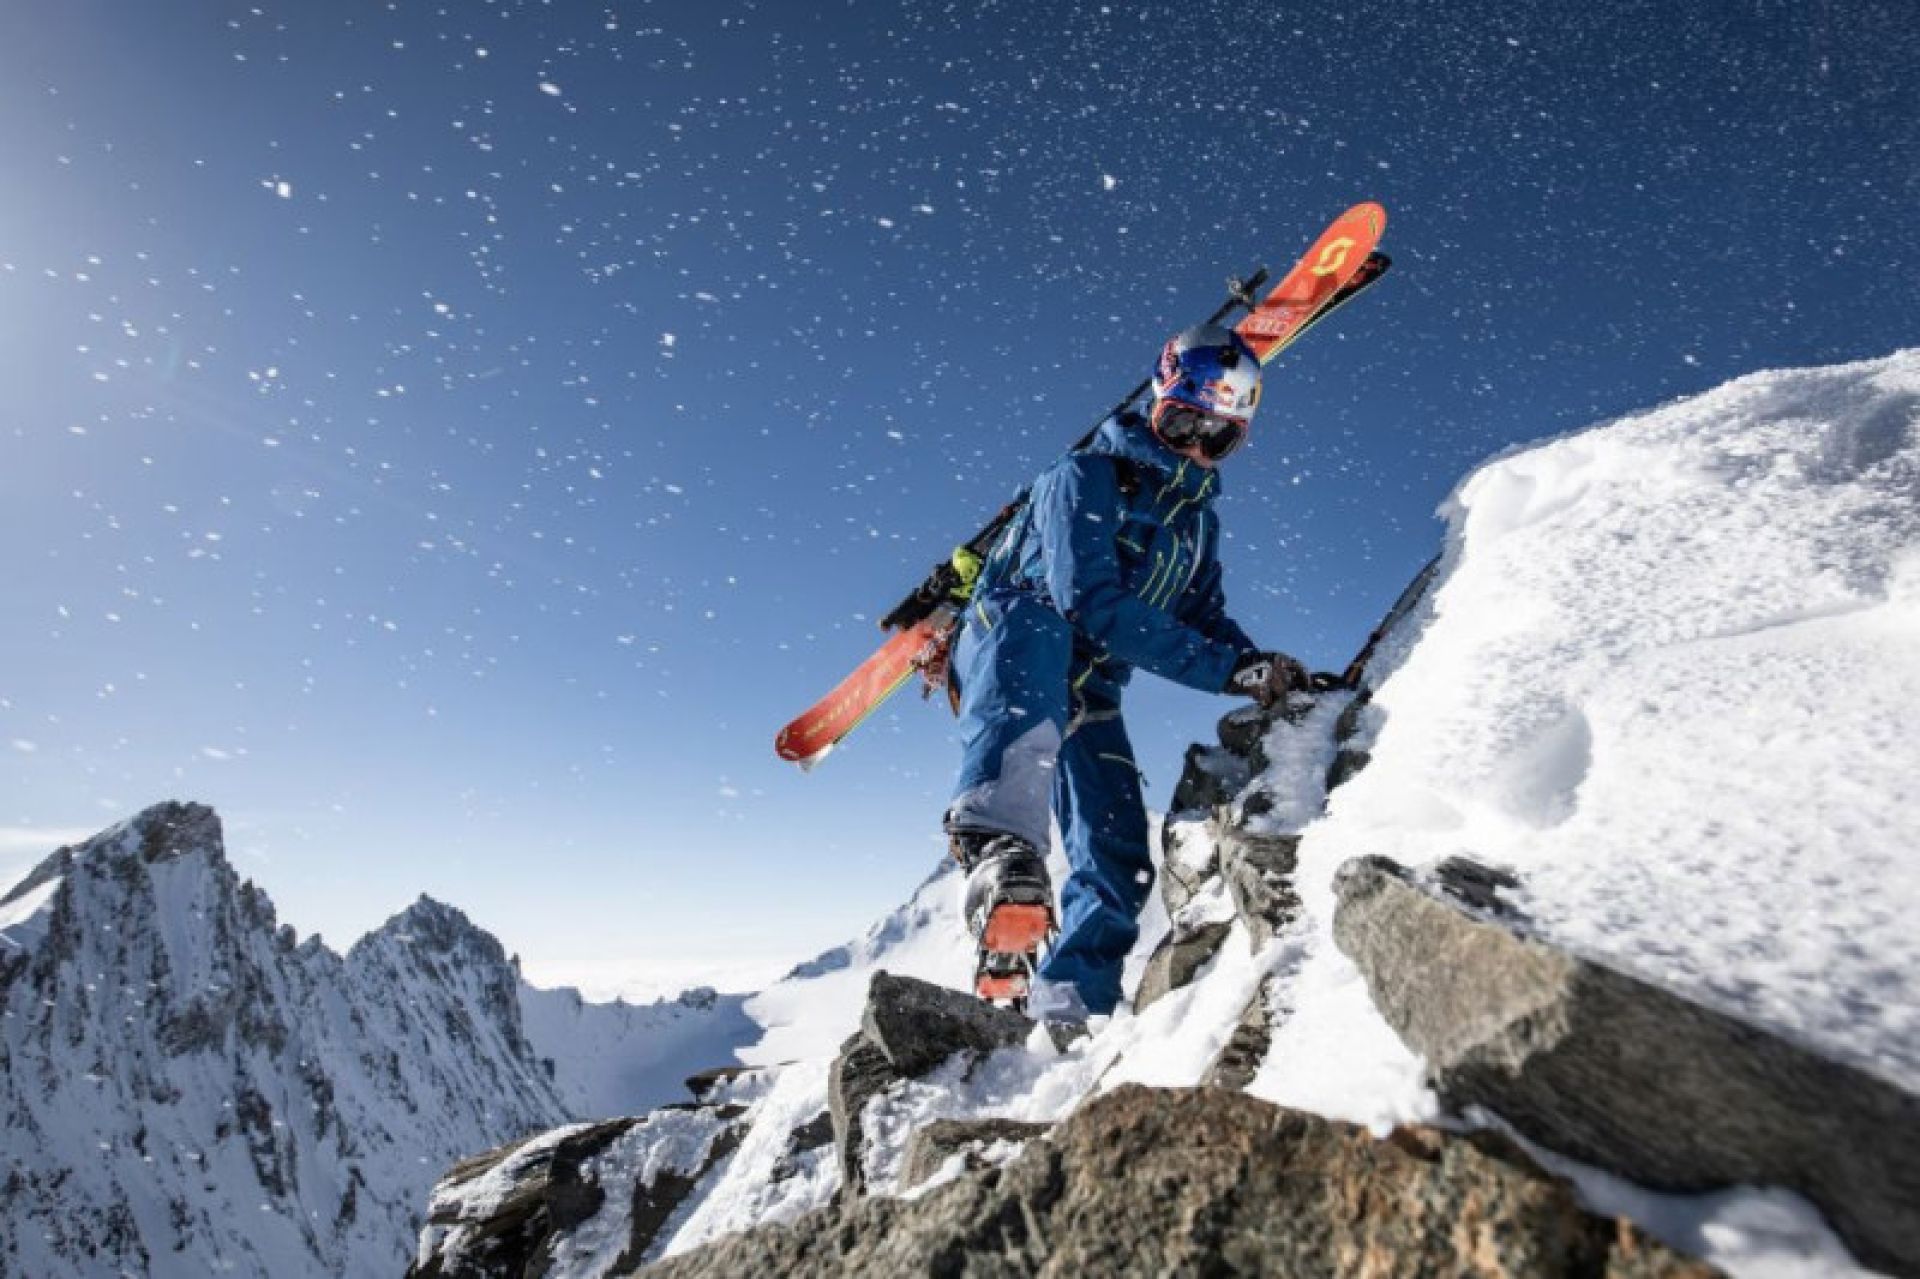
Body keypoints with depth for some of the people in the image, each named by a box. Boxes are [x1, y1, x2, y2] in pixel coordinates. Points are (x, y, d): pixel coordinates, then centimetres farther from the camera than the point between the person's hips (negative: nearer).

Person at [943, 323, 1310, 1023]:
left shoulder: (1198, 518, 14)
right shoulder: (1087, 476, -10)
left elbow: (1206, 619, 14)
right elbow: (1091, 604, -23)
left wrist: (1264, 672, -9)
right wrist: (1228, 670, -26)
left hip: (1087, 696, 7)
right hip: (1007, 643, -7)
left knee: (1120, 862, -4)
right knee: (1033, 628, -42)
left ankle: (1063, 1013, 7)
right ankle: (999, 847, -59)